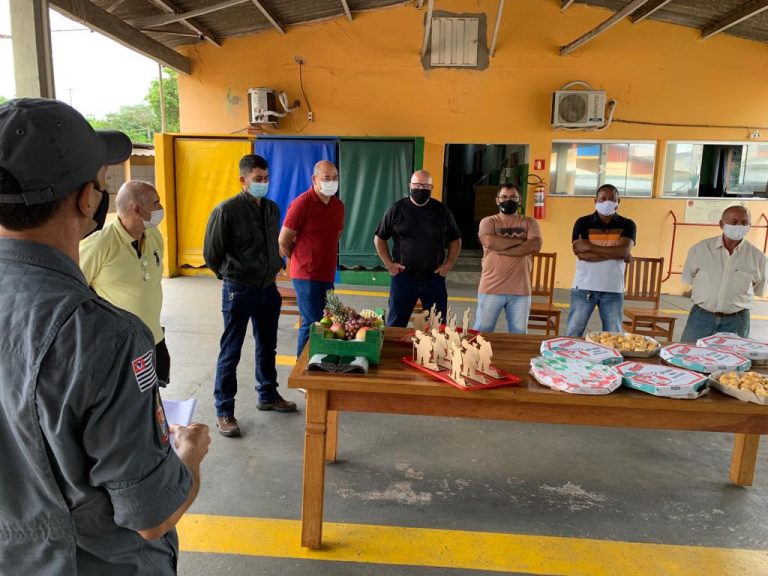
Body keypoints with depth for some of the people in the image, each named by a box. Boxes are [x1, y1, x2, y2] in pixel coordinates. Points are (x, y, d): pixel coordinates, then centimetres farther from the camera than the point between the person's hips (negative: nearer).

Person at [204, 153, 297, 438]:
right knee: (230, 352, 4)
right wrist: (232, 276, 4)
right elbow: (211, 253, -6)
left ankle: (268, 396, 37)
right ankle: (224, 412, 15)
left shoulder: (272, 209, 6)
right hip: (238, 292, -6)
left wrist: (273, 270, 14)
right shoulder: (226, 210, -13)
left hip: (268, 289, 6)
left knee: (267, 347, 19)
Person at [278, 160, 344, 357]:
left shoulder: (338, 205, 8)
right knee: (312, 324, -4)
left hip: (328, 275, 7)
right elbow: (283, 241, -10)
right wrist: (302, 261, 3)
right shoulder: (302, 203, -13)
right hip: (306, 275, -7)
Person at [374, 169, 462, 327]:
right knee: (395, 325, 6)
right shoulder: (397, 209, -1)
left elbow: (455, 240, 13)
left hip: (434, 279, 1)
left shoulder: (441, 210, 3)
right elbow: (379, 238, 7)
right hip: (403, 277, -1)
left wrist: (449, 264, 1)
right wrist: (389, 263, -3)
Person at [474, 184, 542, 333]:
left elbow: (535, 246, -10)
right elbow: (490, 242, -18)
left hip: (520, 290, 2)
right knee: (482, 332, 5)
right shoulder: (488, 222, 3)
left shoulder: (529, 223, 8)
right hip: (491, 289, -1)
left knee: (518, 335, 10)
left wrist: (502, 250, -14)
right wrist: (519, 240, -9)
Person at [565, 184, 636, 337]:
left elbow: (623, 252, -14)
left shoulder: (627, 225, 4)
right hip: (584, 287, -1)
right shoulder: (583, 223, 0)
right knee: (573, 333, 3)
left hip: (613, 289, 1)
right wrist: (613, 253, -15)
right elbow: (581, 253, -14)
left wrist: (590, 246, -15)